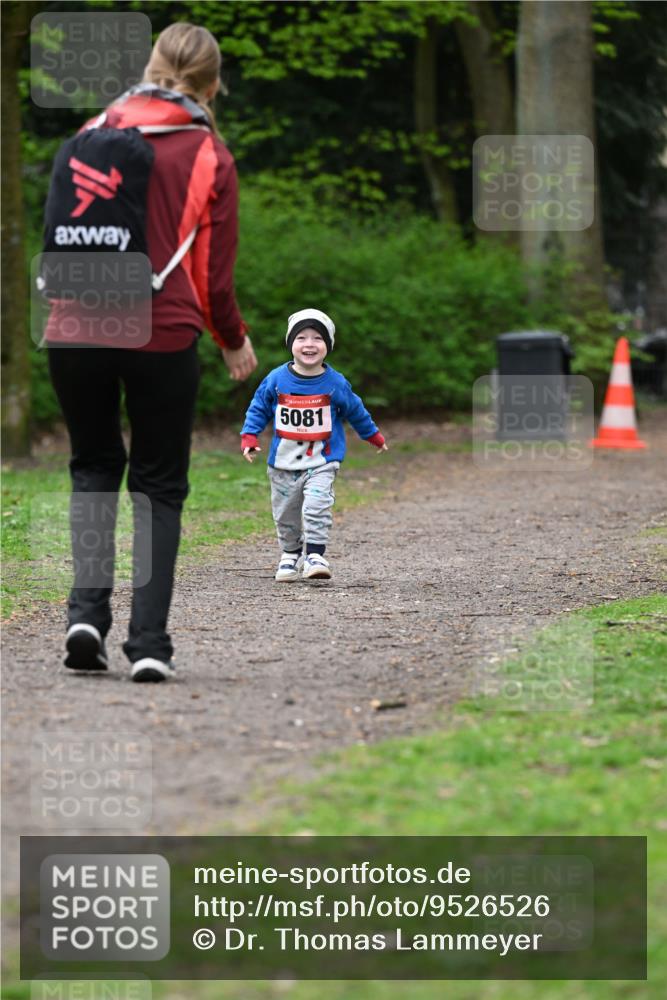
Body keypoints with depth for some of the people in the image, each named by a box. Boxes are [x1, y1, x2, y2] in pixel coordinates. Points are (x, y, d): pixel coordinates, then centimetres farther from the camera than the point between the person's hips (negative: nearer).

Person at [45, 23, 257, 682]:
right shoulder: (209, 157, 0)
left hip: (74, 329, 2)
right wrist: (233, 341, 19)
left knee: (93, 466, 21)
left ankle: (86, 611, 4)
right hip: (164, 333, -2)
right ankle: (149, 641, 2)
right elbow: (213, 270, 2)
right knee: (158, 484, 11)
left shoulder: (93, 135, 7)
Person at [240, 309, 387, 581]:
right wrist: (249, 437, -6)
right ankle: (291, 554, 31)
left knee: (317, 507, -19)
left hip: (321, 461, -2)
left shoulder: (335, 383, -5)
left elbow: (355, 411, 11)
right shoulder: (276, 380, -5)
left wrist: (373, 435, 24)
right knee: (286, 514, 11)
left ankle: (315, 556, -16)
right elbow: (258, 409, 6)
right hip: (284, 461, 2)